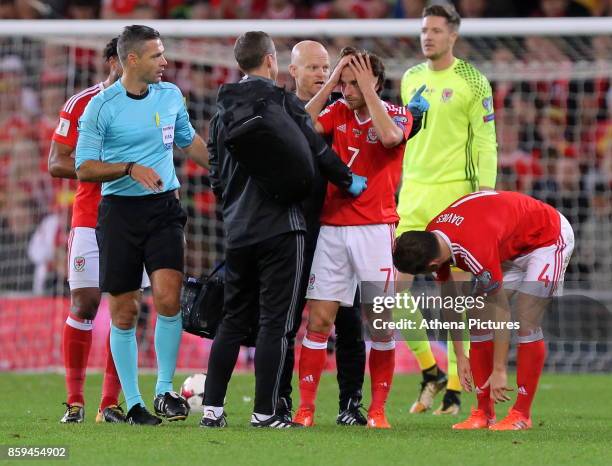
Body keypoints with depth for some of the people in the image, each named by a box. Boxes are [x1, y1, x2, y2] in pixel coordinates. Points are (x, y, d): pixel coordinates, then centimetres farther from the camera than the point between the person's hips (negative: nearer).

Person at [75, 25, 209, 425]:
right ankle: (133, 404, 10)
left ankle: (165, 391, -3)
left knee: (169, 296, -15)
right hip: (120, 210, -3)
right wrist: (131, 168, -18)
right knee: (124, 311, 1)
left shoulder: (170, 95, 8)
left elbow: (189, 141, 25)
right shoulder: (101, 106, -6)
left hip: (163, 208, 3)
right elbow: (84, 169, -6)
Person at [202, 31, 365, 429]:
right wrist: (348, 180, 11)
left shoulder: (222, 112, 11)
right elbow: (317, 151, -6)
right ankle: (265, 412, -4)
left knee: (233, 321, 12)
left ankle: (212, 408, 8)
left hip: (237, 229, 6)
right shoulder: (282, 103, -9)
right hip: (281, 228, -6)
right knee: (275, 322, -2)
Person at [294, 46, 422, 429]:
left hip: (377, 228, -2)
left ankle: (378, 409, 9)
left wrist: (367, 89, -14)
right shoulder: (338, 112, 9)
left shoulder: (398, 115, 1)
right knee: (318, 319, -4)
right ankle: (306, 407, -1)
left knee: (381, 324, 0)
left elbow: (389, 136, -22)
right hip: (332, 228, 2)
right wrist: (329, 84, -6)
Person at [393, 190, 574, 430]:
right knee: (478, 320, -3)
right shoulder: (432, 238, -15)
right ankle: (484, 413, 1)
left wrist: (499, 371, -26)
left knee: (526, 322, -18)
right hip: (512, 246, 8)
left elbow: (501, 313, -32)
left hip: (549, 237, -8)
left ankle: (522, 414, -10)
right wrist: (460, 357, 0)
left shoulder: (476, 250, -41)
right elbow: (449, 302, -2)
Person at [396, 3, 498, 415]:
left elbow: (486, 141, -6)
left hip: (455, 193, -5)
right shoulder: (410, 79, 13)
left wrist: (485, 193, -13)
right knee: (397, 286, -2)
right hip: (413, 194, 5)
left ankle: (454, 389, 5)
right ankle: (430, 372, 14)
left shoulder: (472, 82, -4)